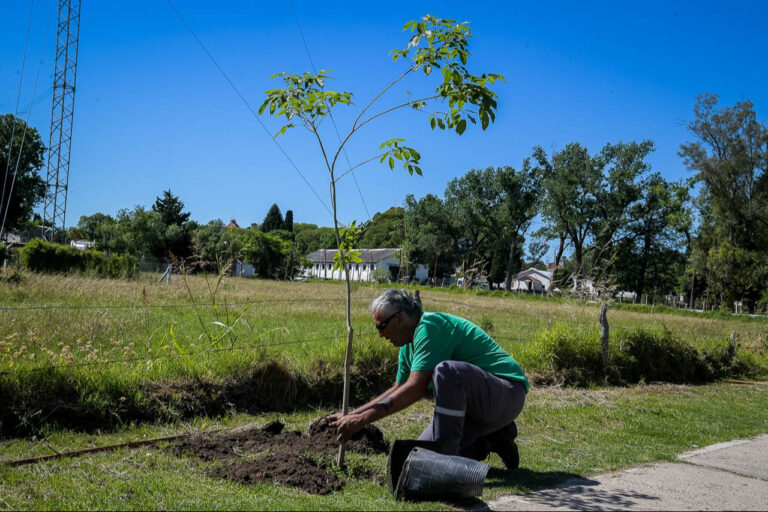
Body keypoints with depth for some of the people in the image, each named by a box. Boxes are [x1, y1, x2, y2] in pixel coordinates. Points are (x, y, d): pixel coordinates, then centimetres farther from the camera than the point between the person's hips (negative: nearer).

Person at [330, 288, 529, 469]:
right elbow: (397, 390, 22)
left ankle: (446, 456, -23)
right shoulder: (409, 345, 11)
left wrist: (363, 418, -25)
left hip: (507, 393, -10)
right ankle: (492, 438, 14)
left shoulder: (430, 326, -20)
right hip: (474, 405, 10)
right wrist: (351, 415, 16)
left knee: (446, 369, -35)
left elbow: (415, 388, -28)